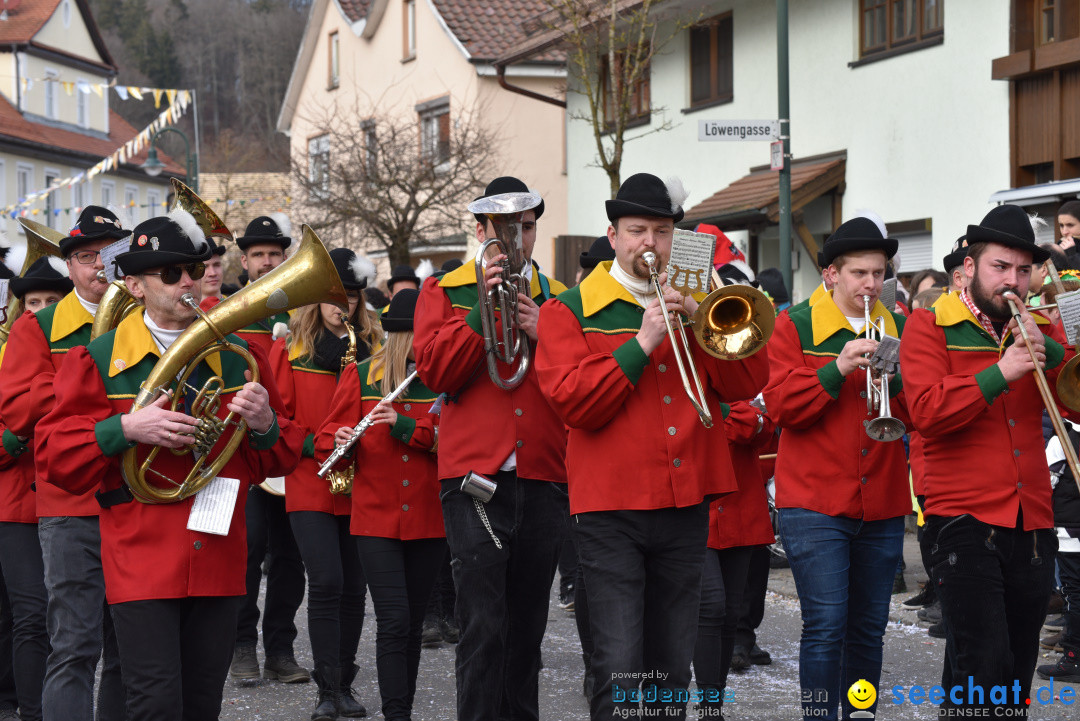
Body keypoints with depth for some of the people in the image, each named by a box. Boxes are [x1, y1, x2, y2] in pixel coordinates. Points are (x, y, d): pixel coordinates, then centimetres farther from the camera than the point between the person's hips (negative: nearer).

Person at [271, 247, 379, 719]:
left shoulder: (372, 348, 10)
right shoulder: (290, 349, 4)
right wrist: (314, 444, -13)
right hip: (310, 485, -3)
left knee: (353, 587, 5)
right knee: (326, 582, -12)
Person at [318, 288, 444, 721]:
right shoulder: (361, 377, 2)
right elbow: (330, 440, 4)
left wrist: (406, 426, -18)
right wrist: (340, 442, -18)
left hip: (428, 520, 2)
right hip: (376, 519, -2)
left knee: (413, 622, 9)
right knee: (394, 621, -10)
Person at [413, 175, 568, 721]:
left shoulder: (558, 299, 15)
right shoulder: (444, 291, 10)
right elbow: (435, 371, -4)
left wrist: (545, 336, -9)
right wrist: (482, 310, -12)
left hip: (544, 477, 3)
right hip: (475, 476, -3)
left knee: (527, 623, 10)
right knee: (483, 625, -10)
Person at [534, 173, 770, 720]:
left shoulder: (693, 302, 14)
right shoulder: (571, 311, 3)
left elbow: (746, 383, 3)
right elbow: (574, 402, -11)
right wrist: (642, 342, -16)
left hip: (685, 503, 4)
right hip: (611, 510, -4)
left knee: (672, 668, 12)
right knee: (619, 668, -13)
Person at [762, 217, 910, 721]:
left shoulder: (900, 330, 11)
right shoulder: (795, 328, 1)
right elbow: (782, 406, -10)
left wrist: (897, 375, -15)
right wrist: (838, 369, -20)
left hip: (882, 504, 4)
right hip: (815, 503, -4)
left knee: (868, 628, 10)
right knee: (826, 626, -11)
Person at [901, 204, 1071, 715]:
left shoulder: (1041, 330, 16)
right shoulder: (930, 326, 2)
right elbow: (925, 413, -13)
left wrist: (1046, 351, -11)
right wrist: (998, 373, -19)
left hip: (1031, 525, 5)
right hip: (964, 519, -5)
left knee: (1016, 676, 10)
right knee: (983, 671, -16)